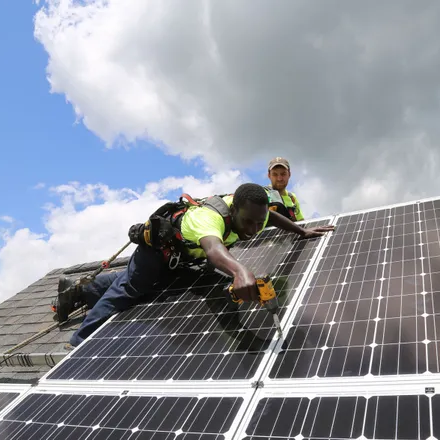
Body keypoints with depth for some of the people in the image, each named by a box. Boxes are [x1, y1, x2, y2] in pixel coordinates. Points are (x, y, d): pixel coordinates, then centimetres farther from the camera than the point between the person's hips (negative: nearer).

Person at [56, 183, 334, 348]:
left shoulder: (248, 211, -23)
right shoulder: (209, 218, -48)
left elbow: (271, 216, 3)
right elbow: (213, 248, -73)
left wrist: (303, 231, -1)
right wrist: (239, 270, -92)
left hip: (179, 251, 8)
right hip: (158, 246, -8)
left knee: (130, 280, 25)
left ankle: (78, 291, 44)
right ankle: (79, 347, 15)